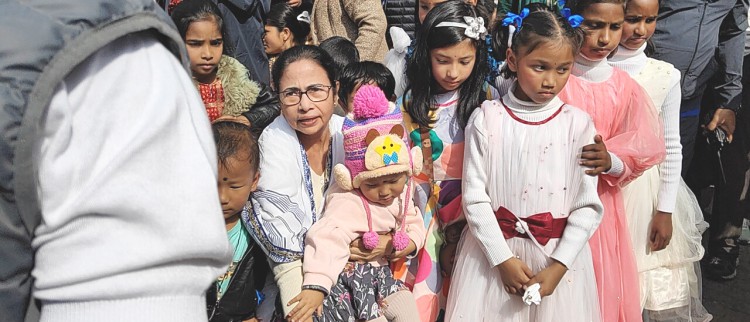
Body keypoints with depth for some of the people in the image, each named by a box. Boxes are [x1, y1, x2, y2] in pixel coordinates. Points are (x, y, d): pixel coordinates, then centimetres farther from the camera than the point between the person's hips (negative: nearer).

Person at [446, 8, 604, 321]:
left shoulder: (578, 124, -5)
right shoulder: (486, 119, -6)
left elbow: (588, 206, -5)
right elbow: (474, 197, -7)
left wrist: (558, 266, -11)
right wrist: (503, 259, -10)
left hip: (558, 256, 0)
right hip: (492, 251, 0)